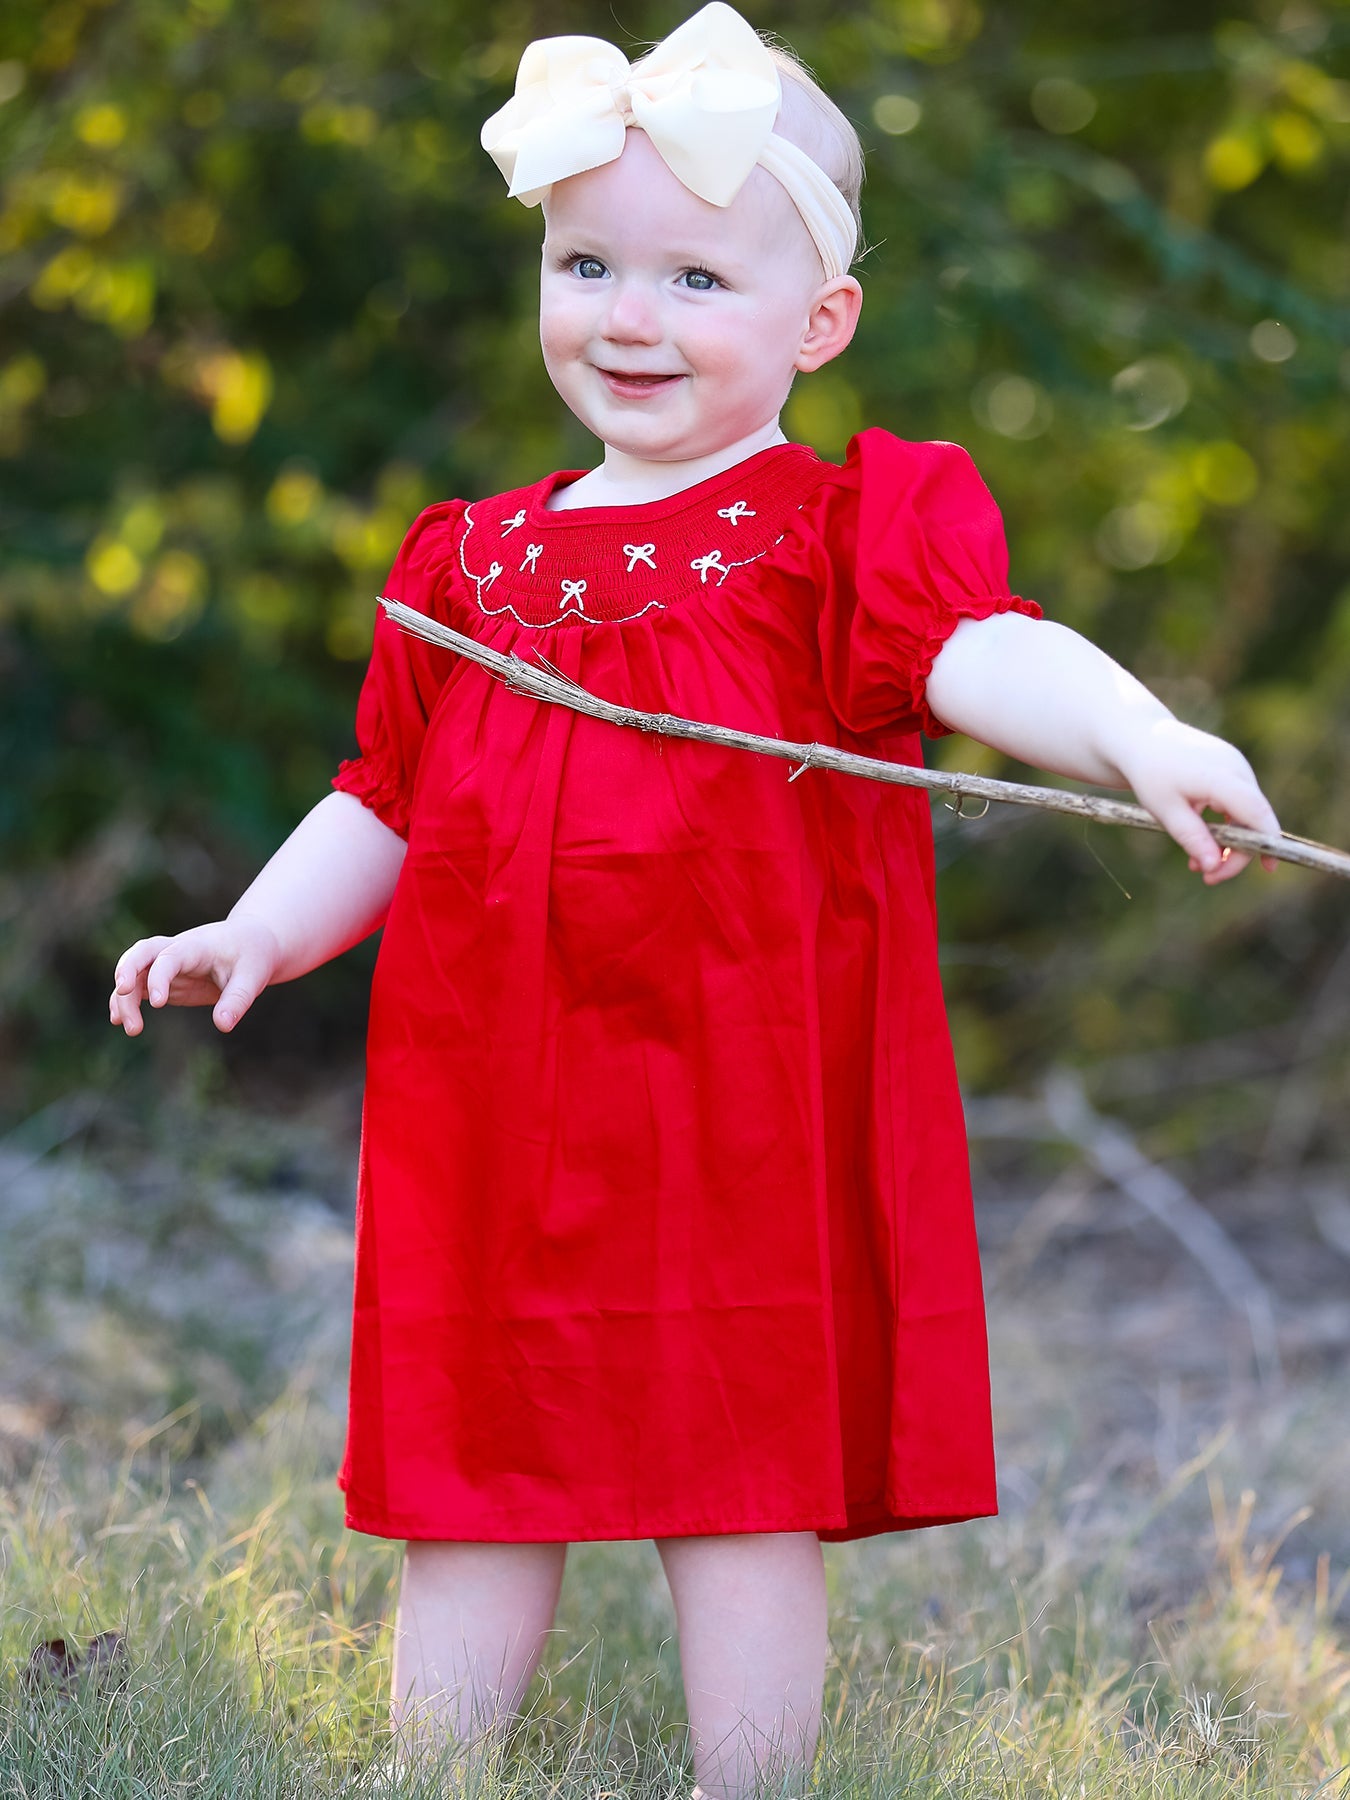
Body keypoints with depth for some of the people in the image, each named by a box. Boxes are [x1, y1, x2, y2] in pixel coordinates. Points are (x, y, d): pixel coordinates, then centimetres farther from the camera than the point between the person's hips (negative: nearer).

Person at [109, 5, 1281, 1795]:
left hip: (748, 1110, -4)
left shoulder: (850, 525, -1)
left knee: (745, 1478, 3)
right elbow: (384, 801, 19)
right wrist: (260, 931, 5)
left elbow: (979, 648, -19)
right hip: (495, 1114, 4)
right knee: (473, 1474, 10)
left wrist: (1142, 736, -38)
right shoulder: (472, 560, 13)